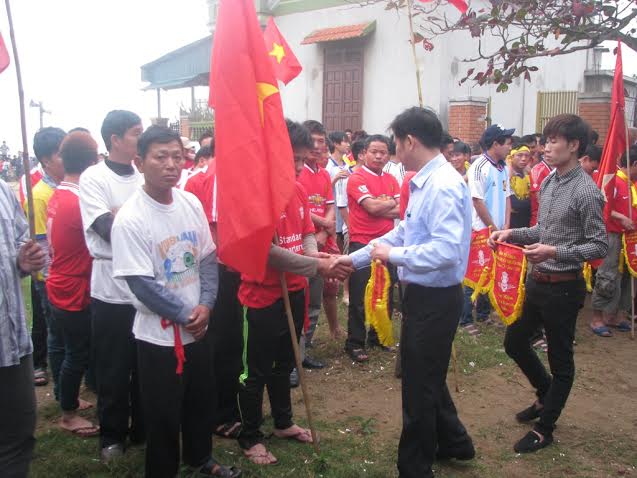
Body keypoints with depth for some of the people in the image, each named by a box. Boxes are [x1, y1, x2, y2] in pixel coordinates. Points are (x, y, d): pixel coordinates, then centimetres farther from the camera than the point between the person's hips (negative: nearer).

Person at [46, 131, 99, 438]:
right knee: (78, 354, 6)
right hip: (75, 294, -9)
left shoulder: (57, 197, 3)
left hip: (61, 289, 9)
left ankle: (70, 401, 38)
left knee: (75, 351, 22)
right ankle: (69, 415, 21)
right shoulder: (79, 202, -24)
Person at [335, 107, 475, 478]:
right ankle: (452, 442, 47)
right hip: (425, 295, 10)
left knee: (420, 385, 7)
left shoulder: (442, 186, -23)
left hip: (435, 299, -10)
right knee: (429, 377, 25)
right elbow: (405, 232, 15)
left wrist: (393, 255, -19)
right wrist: (355, 259, 17)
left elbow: (447, 250, -32)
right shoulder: (425, 181, 7)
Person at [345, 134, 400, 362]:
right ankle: (355, 343, 10)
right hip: (362, 244, -6)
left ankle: (377, 337, 29)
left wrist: (379, 207, -14)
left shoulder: (391, 180, 11)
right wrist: (392, 202, -3)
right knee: (359, 298, 0)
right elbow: (372, 207, -19)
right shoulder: (357, 179, -7)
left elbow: (401, 211, 0)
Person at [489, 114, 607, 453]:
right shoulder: (548, 183, 6)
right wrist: (512, 233, 1)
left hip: (564, 287, -8)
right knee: (515, 342, 19)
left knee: (560, 360, 8)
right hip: (537, 281, 8)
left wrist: (555, 253, -28)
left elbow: (599, 246, -17)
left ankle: (545, 429, 23)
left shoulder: (586, 192, -17)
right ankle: (546, 396, 42)